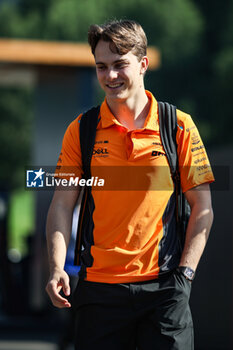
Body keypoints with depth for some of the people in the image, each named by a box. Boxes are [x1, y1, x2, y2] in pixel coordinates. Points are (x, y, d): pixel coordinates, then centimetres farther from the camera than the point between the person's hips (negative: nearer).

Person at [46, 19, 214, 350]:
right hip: (98, 285, 1)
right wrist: (57, 268, -10)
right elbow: (62, 204, 4)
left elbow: (202, 206, 4)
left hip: (162, 285, -1)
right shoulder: (81, 130, 6)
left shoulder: (178, 126, 2)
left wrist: (186, 271, -5)